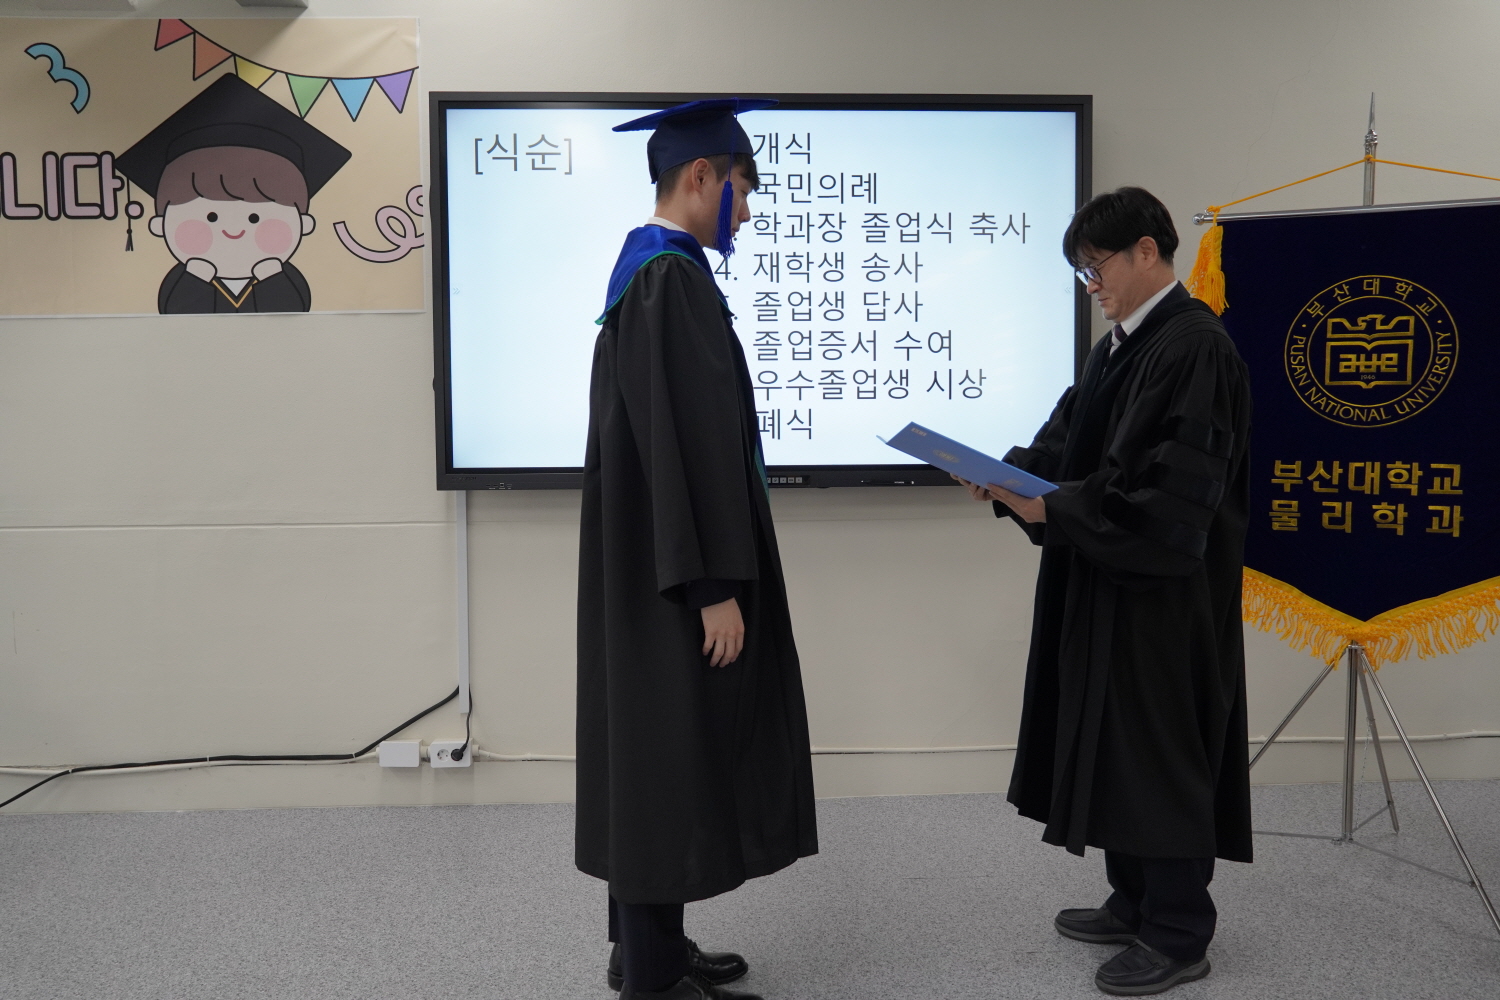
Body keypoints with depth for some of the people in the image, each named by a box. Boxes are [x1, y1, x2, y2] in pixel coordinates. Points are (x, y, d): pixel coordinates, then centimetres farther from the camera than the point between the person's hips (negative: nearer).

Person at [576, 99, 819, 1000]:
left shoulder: (646, 269, 15)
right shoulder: (671, 279, -17)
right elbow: (686, 441, -23)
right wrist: (714, 584, -22)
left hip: (650, 564, 10)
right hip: (675, 570, -10)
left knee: (658, 755, 16)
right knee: (670, 758, -1)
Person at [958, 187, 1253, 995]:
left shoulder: (1195, 348, -17)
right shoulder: (1120, 344, 12)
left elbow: (1169, 489, -23)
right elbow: (1071, 440, 15)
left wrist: (1053, 510, -22)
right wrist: (1012, 475, -3)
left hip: (1164, 590, -9)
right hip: (1107, 579, 9)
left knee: (1158, 745, 0)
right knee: (1113, 739, 15)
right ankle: (1135, 902, 30)